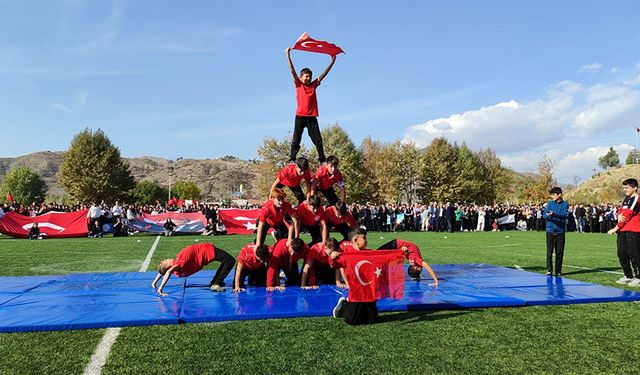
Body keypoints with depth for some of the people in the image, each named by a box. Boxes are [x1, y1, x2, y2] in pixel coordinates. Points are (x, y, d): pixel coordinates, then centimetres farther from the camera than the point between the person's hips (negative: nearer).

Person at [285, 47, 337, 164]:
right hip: (300, 116, -3)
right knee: (296, 140, -1)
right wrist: (288, 55, -8)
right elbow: (292, 71, -2)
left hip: (312, 117, 3)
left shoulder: (314, 85, 13)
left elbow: (324, 74, 13)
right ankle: (292, 160, 1)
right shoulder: (298, 85, 5)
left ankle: (322, 160, 5)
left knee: (318, 140, 1)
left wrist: (332, 61, 11)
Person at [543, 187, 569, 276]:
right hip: (550, 230, 0)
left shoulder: (565, 204, 2)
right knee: (549, 251, -2)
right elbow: (544, 215, -1)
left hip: (560, 231, 0)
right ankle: (549, 270, 4)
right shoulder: (549, 203, 6)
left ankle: (558, 271, 15)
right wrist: (548, 215, -24)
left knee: (560, 252, 5)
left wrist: (554, 214, -28)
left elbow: (564, 215, -12)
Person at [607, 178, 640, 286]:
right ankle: (628, 276, 21)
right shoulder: (627, 198, 17)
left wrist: (616, 228, -13)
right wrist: (619, 215, -9)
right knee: (622, 253, 11)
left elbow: (627, 215, -15)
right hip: (623, 230, 9)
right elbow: (620, 210, 17)